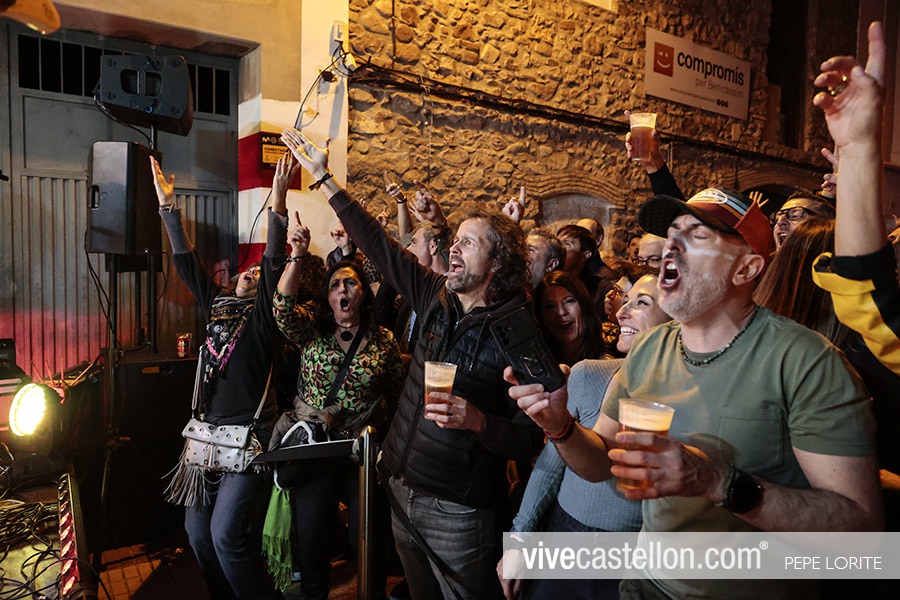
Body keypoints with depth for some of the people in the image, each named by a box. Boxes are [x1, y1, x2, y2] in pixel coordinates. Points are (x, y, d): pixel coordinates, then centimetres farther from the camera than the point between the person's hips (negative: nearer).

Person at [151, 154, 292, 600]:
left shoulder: (263, 313, -6)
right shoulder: (218, 306, 11)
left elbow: (274, 265, -20)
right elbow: (187, 262, 12)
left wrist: (278, 203, -30)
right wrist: (167, 204, 12)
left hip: (251, 435, -7)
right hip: (211, 432, 7)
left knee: (226, 532, -11)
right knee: (196, 528, 13)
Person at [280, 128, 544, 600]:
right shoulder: (437, 300, -1)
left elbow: (529, 441, -15)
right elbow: (379, 245, 3)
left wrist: (477, 420, -34)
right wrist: (323, 177, 4)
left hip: (456, 509, -6)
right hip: (401, 489, 6)